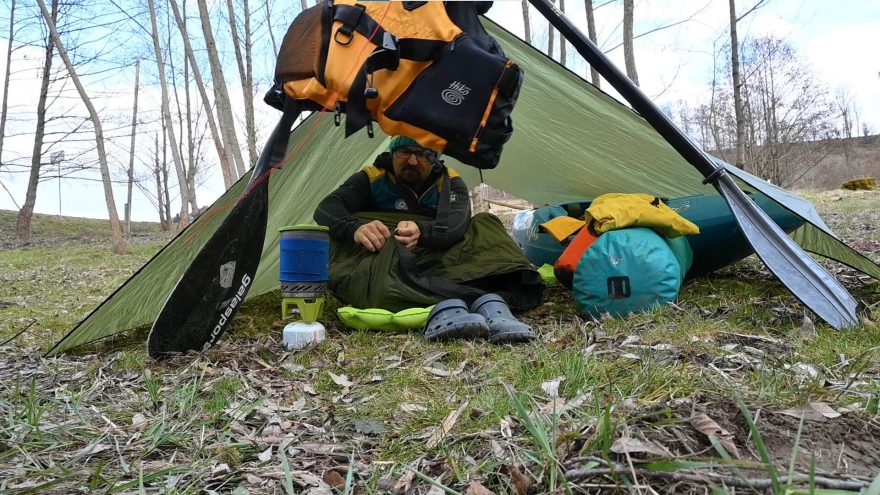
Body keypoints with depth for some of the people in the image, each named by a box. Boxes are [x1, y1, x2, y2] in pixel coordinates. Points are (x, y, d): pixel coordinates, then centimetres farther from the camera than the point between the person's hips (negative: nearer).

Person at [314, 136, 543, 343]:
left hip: (437, 265, 2)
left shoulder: (450, 183, 8)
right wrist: (355, 228, -35)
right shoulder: (371, 179, 6)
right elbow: (326, 209, -11)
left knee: (484, 224, -16)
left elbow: (456, 222, -15)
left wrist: (422, 232, -39)